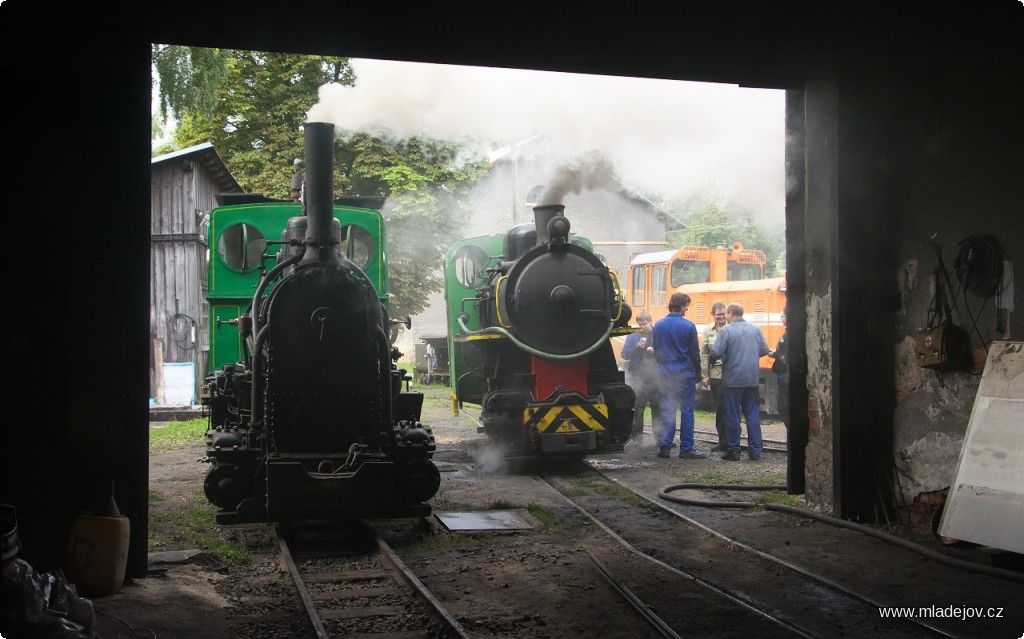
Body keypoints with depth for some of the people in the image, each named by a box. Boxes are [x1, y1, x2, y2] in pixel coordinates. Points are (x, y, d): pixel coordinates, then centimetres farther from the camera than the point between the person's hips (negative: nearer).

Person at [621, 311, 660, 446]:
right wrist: (637, 347, -12)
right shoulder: (633, 336, 7)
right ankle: (637, 437, 9)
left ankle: (659, 436, 9)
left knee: (658, 407, 3)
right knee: (638, 408, 2)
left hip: (655, 378, 0)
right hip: (637, 378, 0)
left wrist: (655, 351, -16)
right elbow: (624, 354, 2)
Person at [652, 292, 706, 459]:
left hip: (666, 375, 4)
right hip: (685, 375, -4)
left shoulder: (658, 325, 4)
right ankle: (686, 449, 3)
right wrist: (698, 372, 8)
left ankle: (664, 447, 8)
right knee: (686, 411, 2)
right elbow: (694, 353, -4)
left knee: (666, 411, 8)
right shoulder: (688, 326, -10)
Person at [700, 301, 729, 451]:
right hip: (715, 374, 4)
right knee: (719, 408, 9)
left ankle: (725, 441, 4)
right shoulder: (708, 330, 8)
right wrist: (704, 375, 4)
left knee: (726, 408, -3)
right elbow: (704, 354, 8)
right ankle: (723, 441, 18)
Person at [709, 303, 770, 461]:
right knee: (753, 414, 9)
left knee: (732, 415, 4)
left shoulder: (726, 330, -11)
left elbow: (716, 353, -17)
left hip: (733, 378, -4)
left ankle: (733, 450, 8)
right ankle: (755, 450, 10)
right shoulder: (755, 329, 5)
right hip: (752, 378, 4)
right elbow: (765, 350, 6)